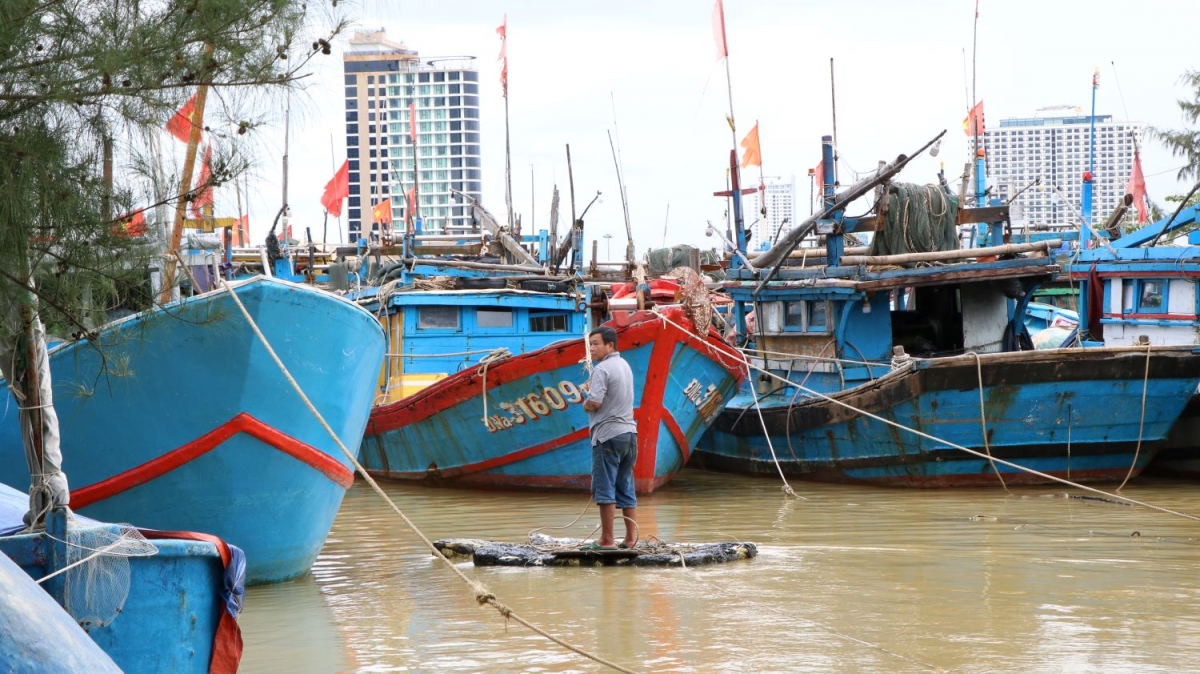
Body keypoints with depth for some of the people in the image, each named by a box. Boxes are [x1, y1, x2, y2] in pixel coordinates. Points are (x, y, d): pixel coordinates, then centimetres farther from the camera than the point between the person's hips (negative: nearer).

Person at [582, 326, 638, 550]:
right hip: (629, 431, 8)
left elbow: (594, 403, -22)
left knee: (605, 489, -4)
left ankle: (607, 540, -5)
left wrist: (586, 403, 0)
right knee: (626, 488, 11)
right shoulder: (624, 365, 15)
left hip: (608, 433, -8)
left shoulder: (602, 369, -13)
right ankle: (631, 537, 10)